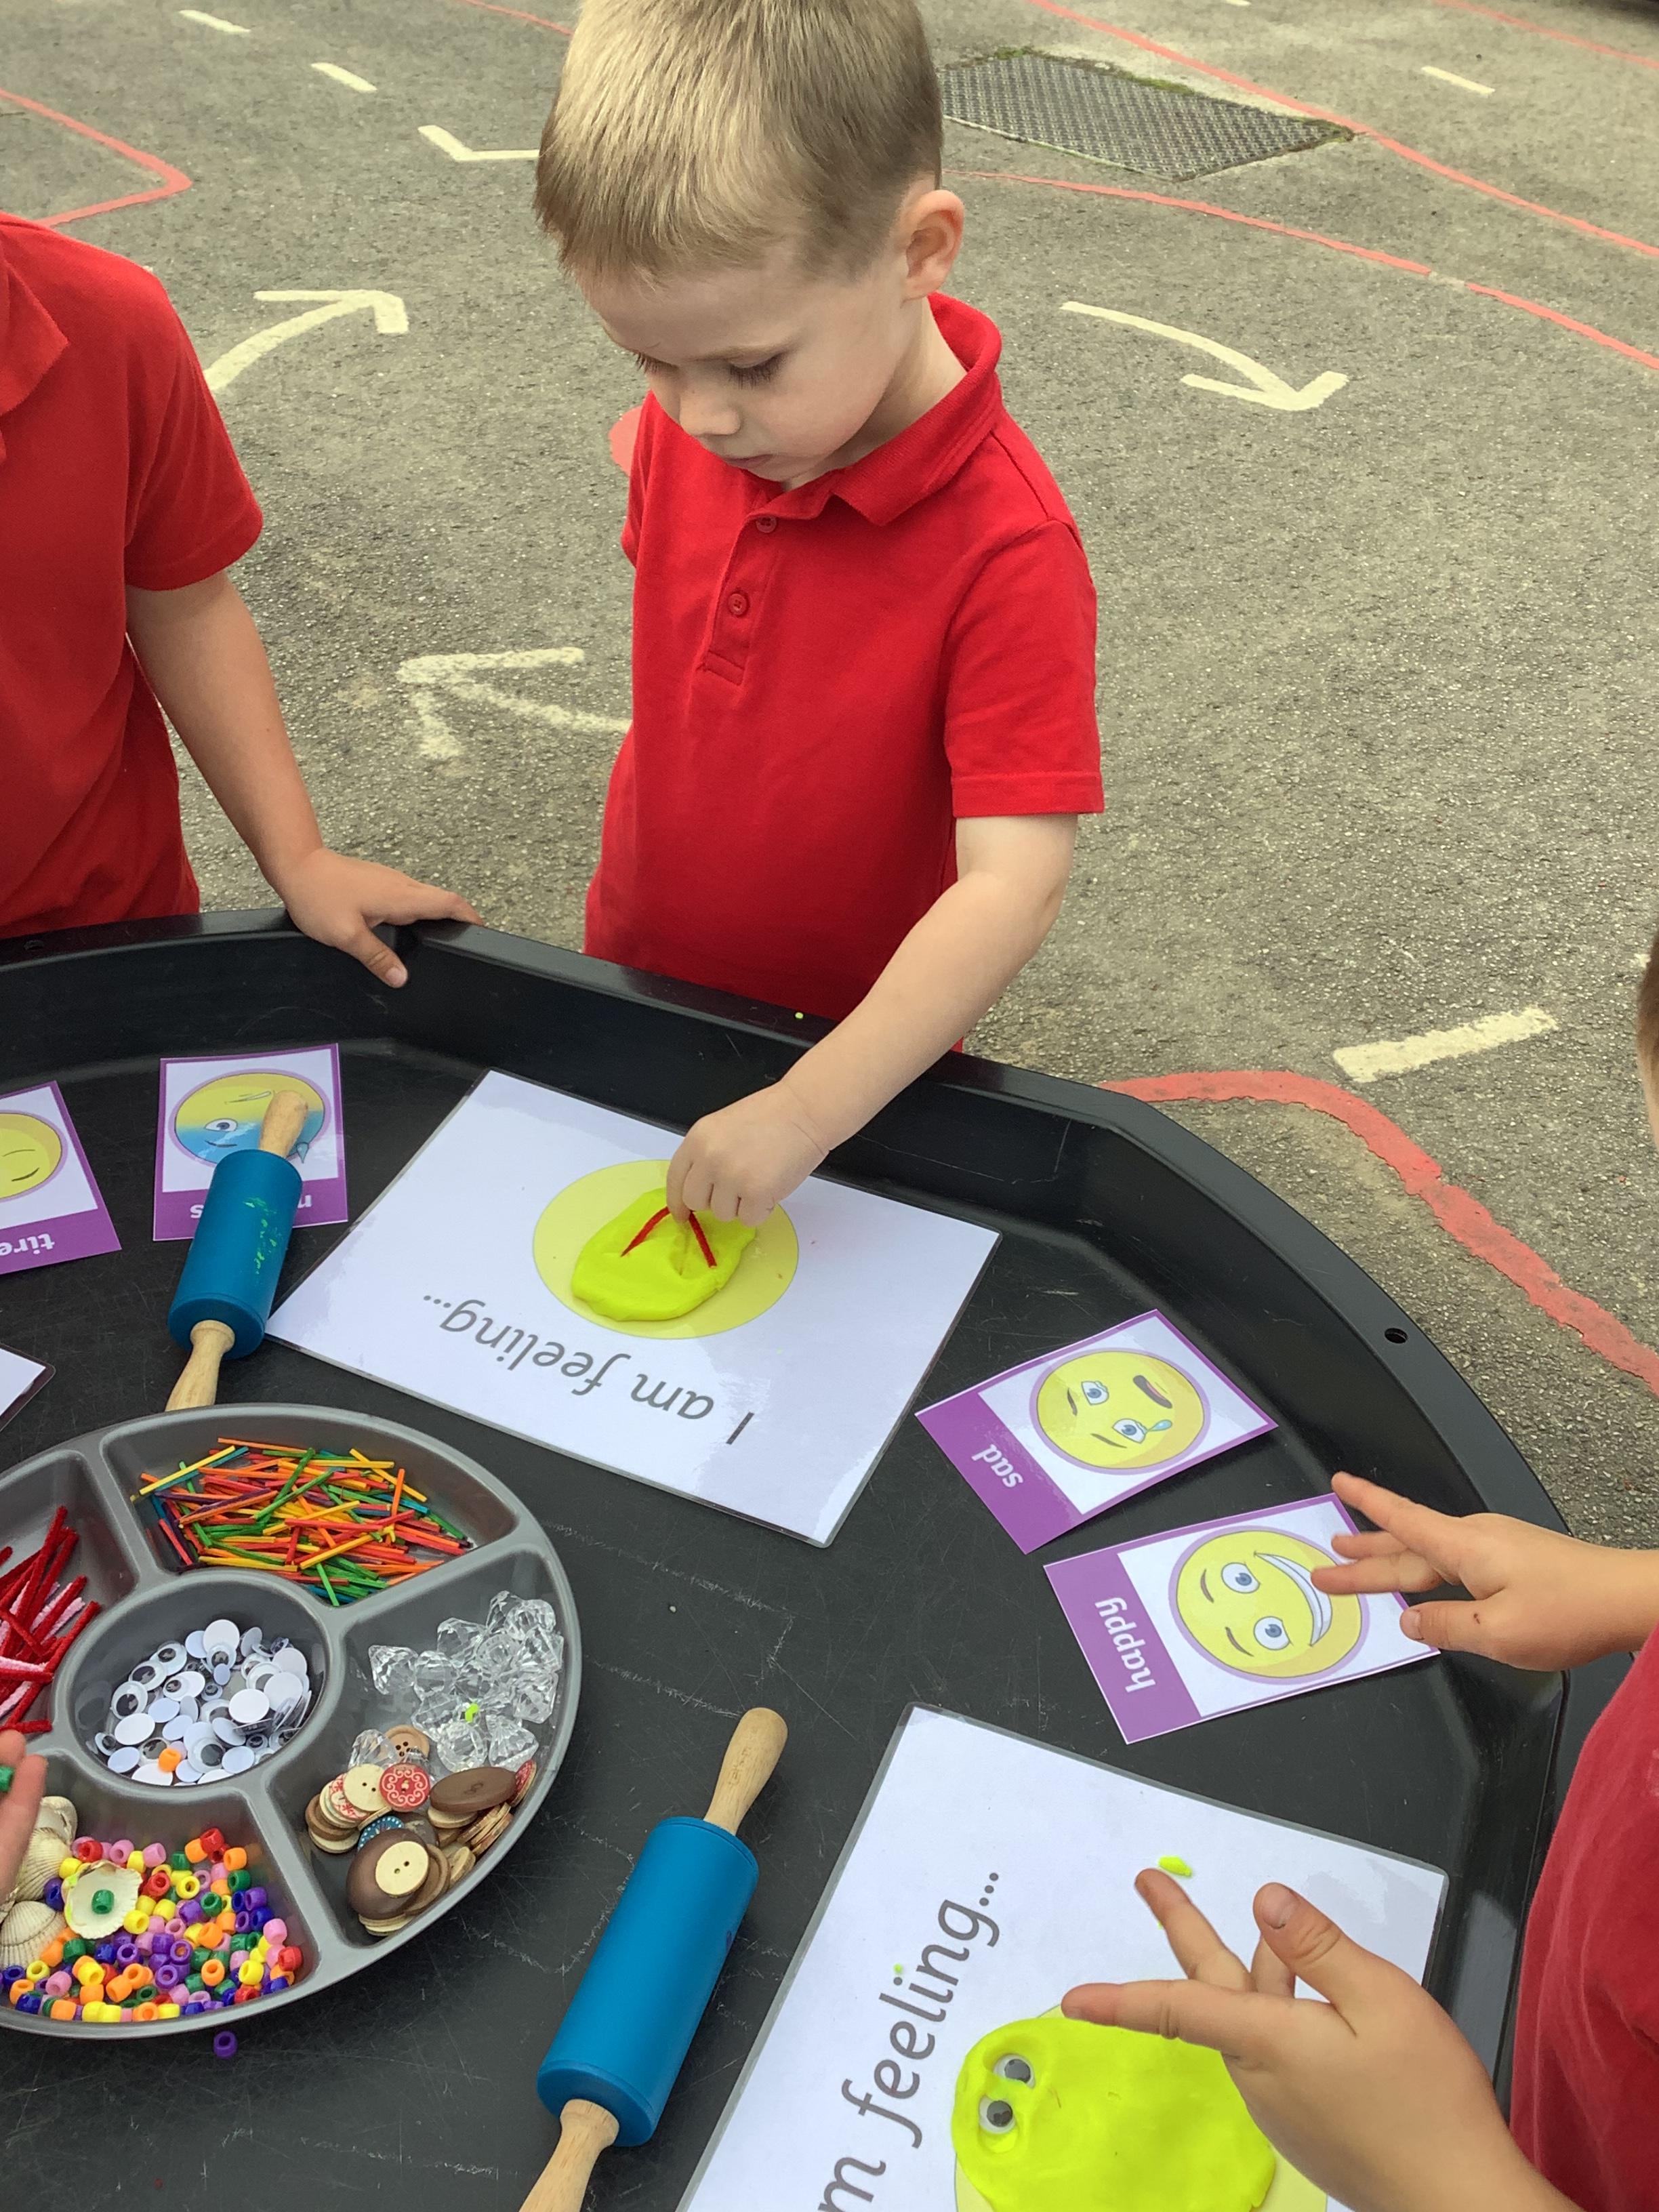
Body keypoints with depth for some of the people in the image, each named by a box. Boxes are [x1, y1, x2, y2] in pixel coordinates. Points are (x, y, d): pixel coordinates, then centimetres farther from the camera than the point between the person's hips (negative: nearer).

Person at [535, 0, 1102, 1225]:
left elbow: (1015, 884, -33)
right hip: (635, 986, 6)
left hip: (852, 1055, -5)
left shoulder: (1007, 549, -30)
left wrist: (808, 1110, -37)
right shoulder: (688, 432, -11)